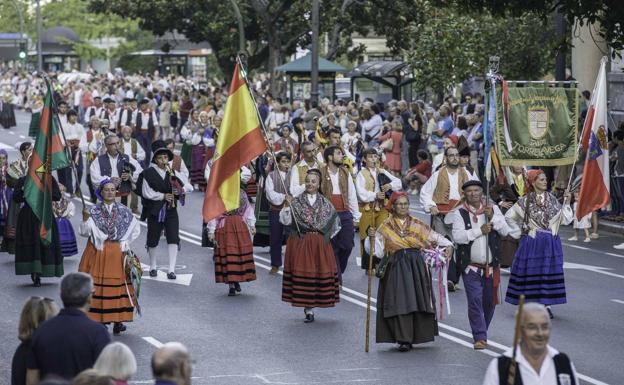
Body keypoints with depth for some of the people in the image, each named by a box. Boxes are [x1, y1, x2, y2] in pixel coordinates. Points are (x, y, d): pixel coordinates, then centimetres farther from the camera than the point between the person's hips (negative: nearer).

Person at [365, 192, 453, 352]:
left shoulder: (417, 225, 13)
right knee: (400, 301, -10)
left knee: (417, 300, -2)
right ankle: (404, 340, -11)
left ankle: (417, 336, 10)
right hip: (396, 268, -2)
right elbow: (377, 252, 2)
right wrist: (371, 238, -15)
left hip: (417, 267, 2)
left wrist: (448, 245, -6)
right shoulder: (385, 228, 8)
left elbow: (435, 236, 10)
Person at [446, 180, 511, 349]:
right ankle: (480, 337, -9)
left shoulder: (493, 209, 6)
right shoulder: (460, 213, -2)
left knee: (489, 301, 10)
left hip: (491, 265, 3)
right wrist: (479, 230, -19)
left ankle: (482, 332, 28)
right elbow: (457, 236, -14)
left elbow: (505, 231, -2)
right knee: (475, 301, -10)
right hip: (471, 266, -3)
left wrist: (492, 217, -16)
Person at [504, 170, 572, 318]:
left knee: (549, 272, 3)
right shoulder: (525, 201, -3)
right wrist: (518, 232, 2)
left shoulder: (552, 199, 5)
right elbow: (508, 217, 4)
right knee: (531, 272, 0)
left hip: (550, 244, 3)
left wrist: (566, 204, -10)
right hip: (532, 243, -3)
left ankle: (546, 304, 11)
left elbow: (565, 220, 1)